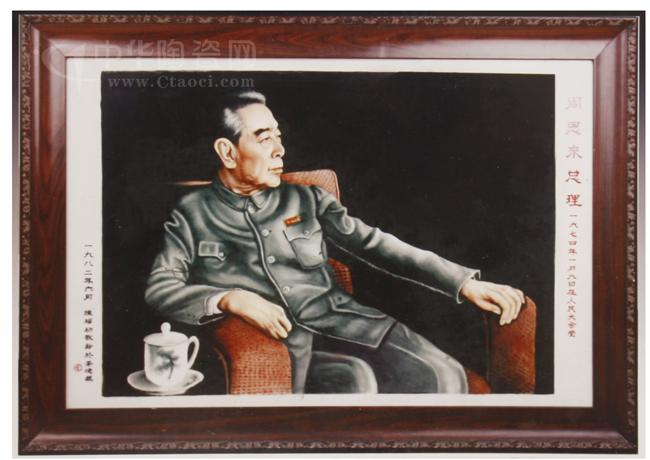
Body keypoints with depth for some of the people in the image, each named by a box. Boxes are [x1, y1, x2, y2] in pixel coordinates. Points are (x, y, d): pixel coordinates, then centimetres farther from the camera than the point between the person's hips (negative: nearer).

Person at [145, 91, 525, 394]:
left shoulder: (306, 200, 20)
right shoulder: (191, 215, 13)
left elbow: (375, 244, 14)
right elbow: (159, 288, 4)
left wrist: (464, 282, 5)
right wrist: (231, 299, -16)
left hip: (336, 315, 4)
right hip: (270, 336, -4)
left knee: (443, 376, -21)